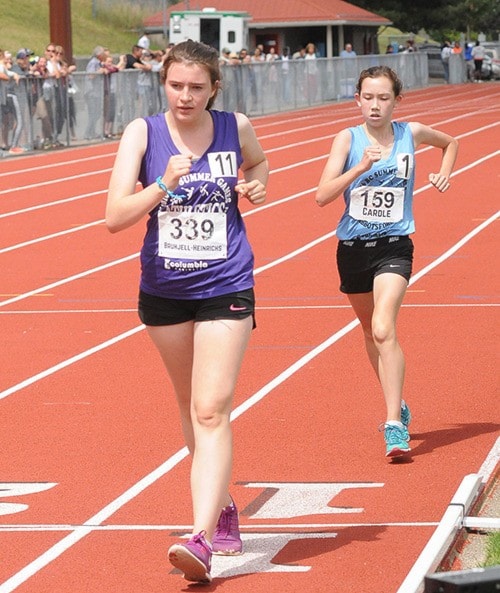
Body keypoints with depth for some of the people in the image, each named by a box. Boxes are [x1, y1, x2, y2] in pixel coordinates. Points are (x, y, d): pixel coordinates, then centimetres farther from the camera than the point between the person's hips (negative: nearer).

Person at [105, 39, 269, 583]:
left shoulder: (235, 128, -4)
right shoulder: (143, 133, -7)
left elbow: (258, 163, 21)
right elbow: (115, 217, -14)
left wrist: (255, 185, -1)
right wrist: (164, 184, -28)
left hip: (225, 290, -2)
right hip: (164, 290, 2)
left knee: (211, 411, -13)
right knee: (190, 406, 17)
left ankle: (201, 539, -21)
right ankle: (221, 508, 38)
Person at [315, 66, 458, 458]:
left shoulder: (411, 134, -1)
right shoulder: (348, 139, -5)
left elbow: (450, 142, 23)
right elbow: (323, 196, -15)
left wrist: (444, 173, 5)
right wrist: (360, 167, -26)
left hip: (394, 246, -2)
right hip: (353, 247, 2)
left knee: (384, 331, -22)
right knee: (372, 332, 18)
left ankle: (396, 427, -23)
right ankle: (398, 405, 41)